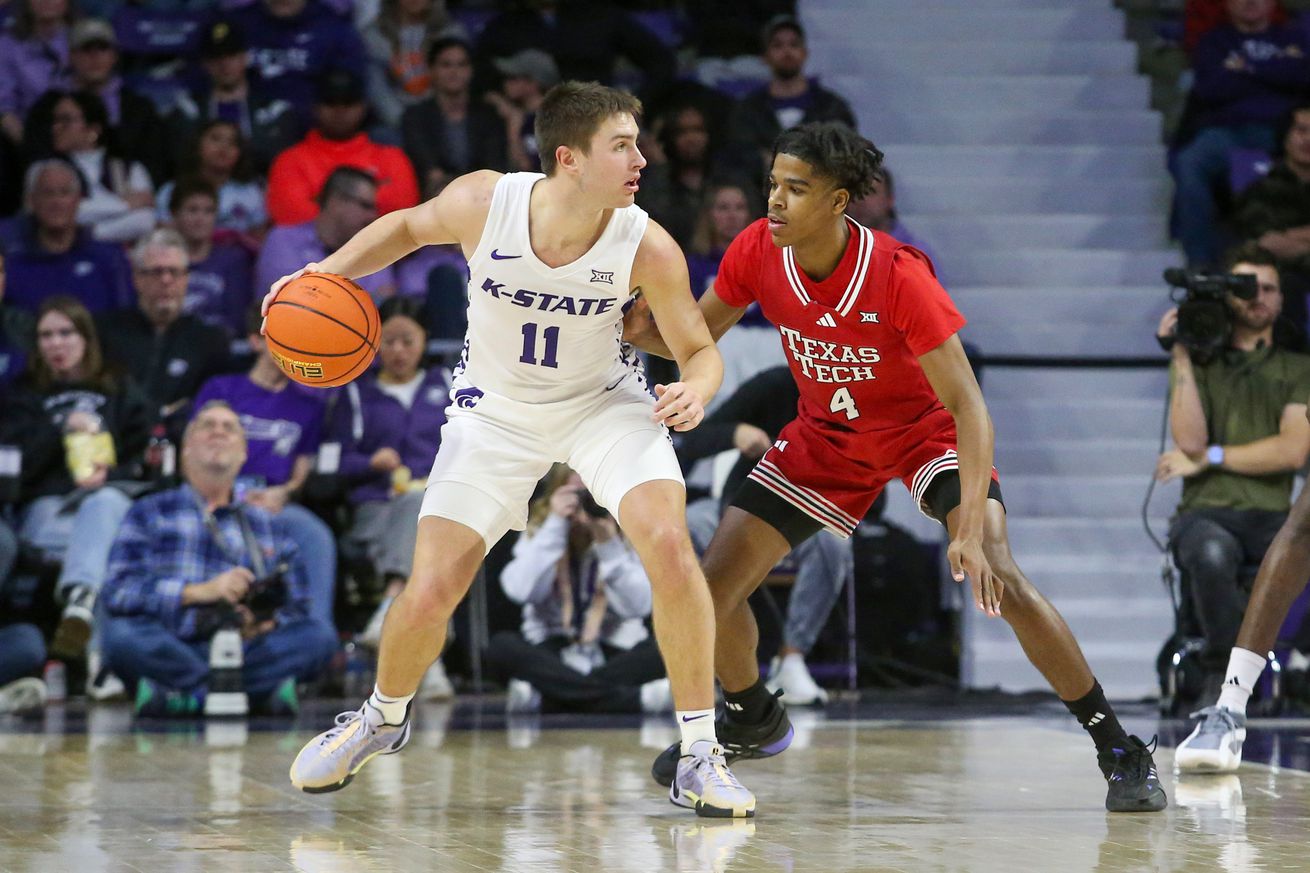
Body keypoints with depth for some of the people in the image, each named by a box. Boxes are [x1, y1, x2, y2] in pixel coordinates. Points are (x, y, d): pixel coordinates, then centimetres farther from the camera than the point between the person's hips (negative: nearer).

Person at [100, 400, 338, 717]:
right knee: (122, 634, -35)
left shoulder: (265, 525, 27)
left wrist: (264, 624, -6)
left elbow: (297, 609, 18)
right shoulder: (150, 513, 19)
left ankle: (182, 694, -28)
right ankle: (261, 691, -31)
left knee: (319, 634, -25)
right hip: (172, 649, -2)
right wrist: (200, 592, -11)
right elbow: (118, 590, 2)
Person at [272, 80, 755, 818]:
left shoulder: (647, 247, -25)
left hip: (603, 402, -1)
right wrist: (325, 273, -14)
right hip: (496, 411, 1)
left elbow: (699, 348, -11)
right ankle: (385, 717, 32)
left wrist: (695, 390, -34)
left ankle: (700, 755, -12)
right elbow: (408, 228, -1)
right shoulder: (483, 203, -24)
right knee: (428, 595, -4)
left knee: (668, 543, -26)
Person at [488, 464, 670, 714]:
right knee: (501, 646, -31)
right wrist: (555, 525, -18)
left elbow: (638, 605, -13)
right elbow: (521, 591, -17)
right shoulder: (540, 533, 2)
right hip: (552, 653, 0)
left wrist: (609, 546, -21)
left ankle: (543, 697, -36)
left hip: (614, 651, 0)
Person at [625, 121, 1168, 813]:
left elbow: (965, 403, -33)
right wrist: (637, 330, -27)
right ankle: (753, 721, 29)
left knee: (998, 580, -27)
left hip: (923, 429, -5)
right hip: (825, 436, 5)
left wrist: (970, 528, -43)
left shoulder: (899, 275, -33)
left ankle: (1119, 750, -13)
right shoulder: (757, 252, -19)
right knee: (712, 589, -3)